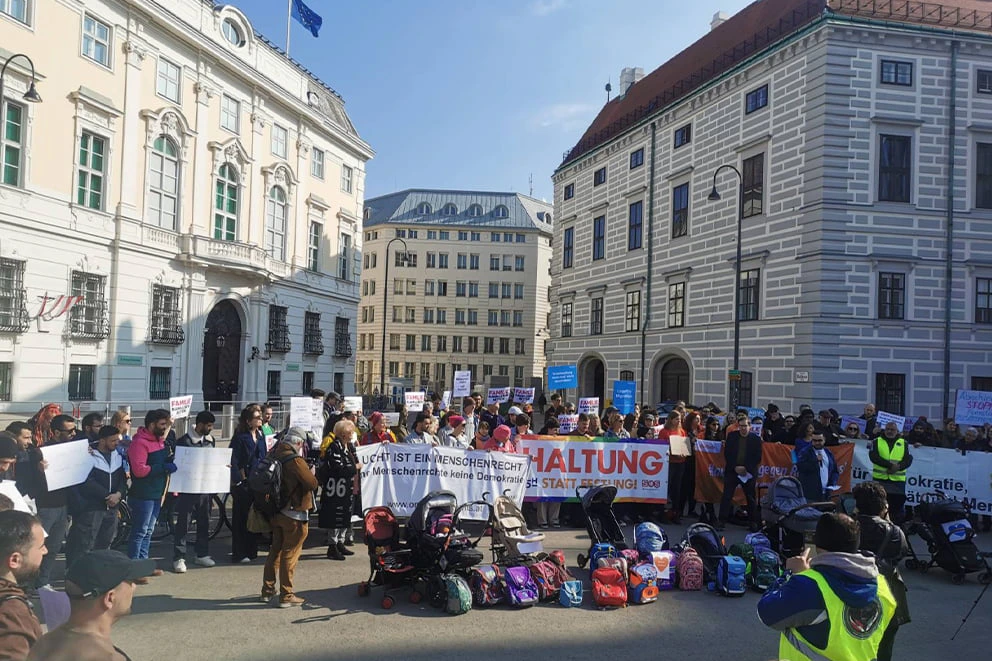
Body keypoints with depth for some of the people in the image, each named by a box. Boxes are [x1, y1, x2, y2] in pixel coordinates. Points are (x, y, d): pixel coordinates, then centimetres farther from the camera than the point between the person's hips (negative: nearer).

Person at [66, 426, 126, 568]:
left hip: (111, 507, 6)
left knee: (105, 543, 15)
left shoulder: (118, 456, 10)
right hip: (91, 507, -6)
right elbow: (88, 482, -15)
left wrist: (118, 494, -13)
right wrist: (107, 496, -16)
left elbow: (122, 478, 6)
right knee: (84, 545, -6)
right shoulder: (89, 456, -9)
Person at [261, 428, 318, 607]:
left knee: (275, 550, 20)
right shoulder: (295, 460, -22)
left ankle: (267, 590, 29)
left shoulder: (273, 455, 0)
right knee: (290, 554, 3)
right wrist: (310, 473, -3)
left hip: (275, 512, 7)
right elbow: (312, 483, -23)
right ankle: (286, 596, 10)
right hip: (294, 514, -7)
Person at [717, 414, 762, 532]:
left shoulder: (755, 439, -1)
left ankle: (754, 522, 19)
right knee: (726, 496, -3)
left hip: (749, 472, 0)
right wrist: (735, 467, -10)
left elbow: (758, 458, -2)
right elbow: (727, 454, 1)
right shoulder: (731, 436, 2)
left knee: (751, 498, 9)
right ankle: (721, 521, 0)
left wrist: (746, 468, -12)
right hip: (732, 470, 1)